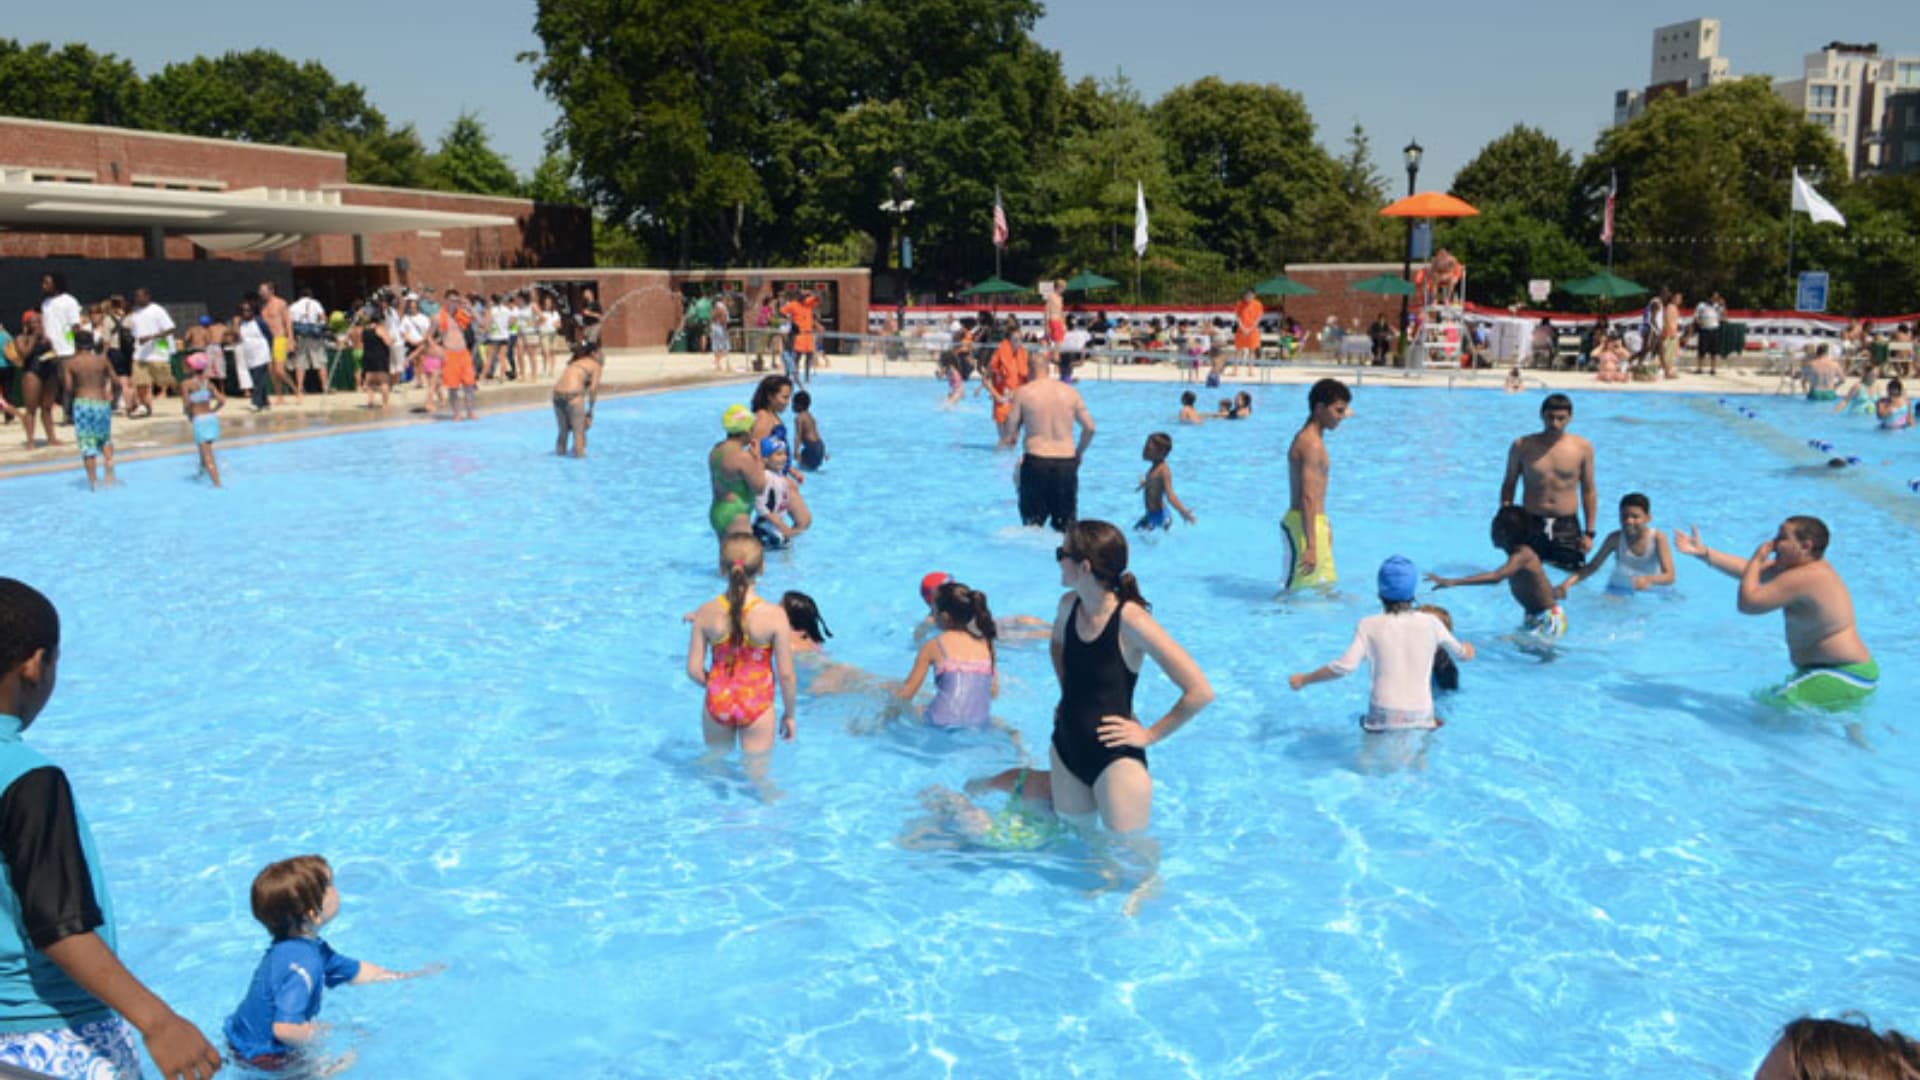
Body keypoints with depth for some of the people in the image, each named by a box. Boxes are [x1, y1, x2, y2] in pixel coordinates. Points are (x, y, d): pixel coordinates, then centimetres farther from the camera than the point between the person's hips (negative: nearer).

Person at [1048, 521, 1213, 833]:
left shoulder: (1129, 619, -22)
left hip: (1116, 760, -7)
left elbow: (1200, 692, -23)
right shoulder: (1069, 605, -2)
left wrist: (1150, 734, -14)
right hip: (1066, 748, 7)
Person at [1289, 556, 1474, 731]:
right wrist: (1468, 651, 46)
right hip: (1421, 718, 1)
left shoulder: (1370, 626, -1)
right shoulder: (1430, 622, 5)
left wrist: (1303, 680, 1)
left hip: (1383, 718, -1)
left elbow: (1345, 666, -10)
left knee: (1363, 721, 26)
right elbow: (1460, 654, 21)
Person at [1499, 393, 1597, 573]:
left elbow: (1588, 491, 5)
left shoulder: (1582, 448, 0)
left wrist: (1589, 532, 2)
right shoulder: (1522, 446, -1)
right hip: (1530, 524, 0)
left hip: (1567, 526, 0)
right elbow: (1509, 485, 7)